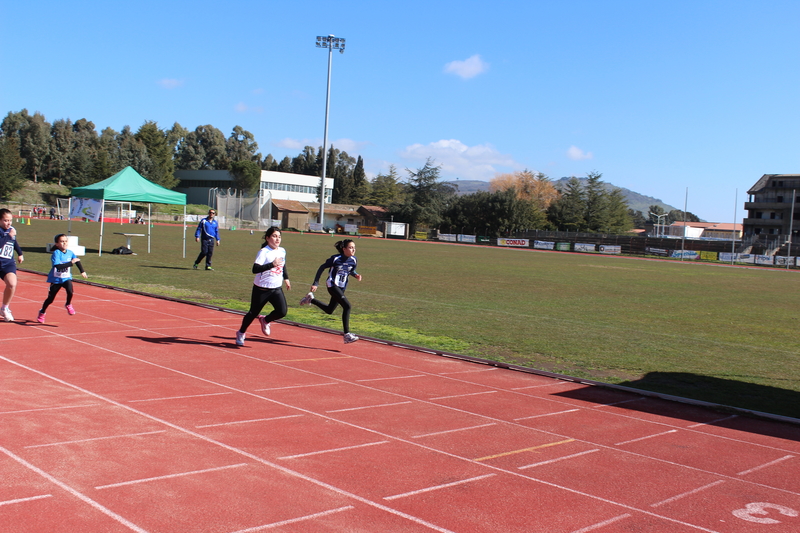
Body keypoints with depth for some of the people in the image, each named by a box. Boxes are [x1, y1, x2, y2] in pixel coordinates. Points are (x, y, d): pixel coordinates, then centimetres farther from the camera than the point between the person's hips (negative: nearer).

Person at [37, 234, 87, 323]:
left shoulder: (70, 253, -5)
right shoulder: (56, 253, -21)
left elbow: (77, 261, 15)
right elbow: (58, 266, -35)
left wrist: (82, 271, 17)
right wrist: (71, 263, -37)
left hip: (66, 278, 3)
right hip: (56, 279, -3)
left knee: (70, 290, -26)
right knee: (50, 298, 9)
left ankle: (68, 305, 4)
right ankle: (42, 312, 36)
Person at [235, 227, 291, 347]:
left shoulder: (282, 251, 6)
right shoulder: (263, 252, -16)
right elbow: (255, 269, -28)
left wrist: (286, 278, 26)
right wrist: (272, 264, -33)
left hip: (277, 289, 5)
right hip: (261, 289, -5)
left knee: (282, 311, -14)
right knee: (253, 313, 8)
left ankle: (265, 320, 18)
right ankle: (241, 333, 34)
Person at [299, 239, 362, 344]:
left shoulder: (353, 260, -2)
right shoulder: (335, 258, -17)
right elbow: (322, 267, -7)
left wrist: (356, 275, -7)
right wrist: (315, 283, -10)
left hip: (342, 288, 7)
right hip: (332, 286, -7)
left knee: (329, 310, 19)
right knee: (347, 306, -23)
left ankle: (311, 299, 41)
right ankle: (347, 335, -20)